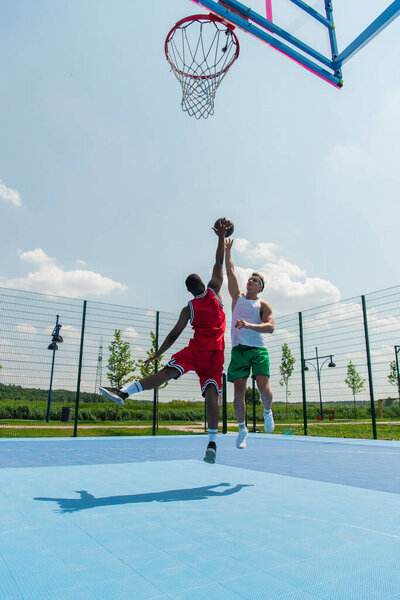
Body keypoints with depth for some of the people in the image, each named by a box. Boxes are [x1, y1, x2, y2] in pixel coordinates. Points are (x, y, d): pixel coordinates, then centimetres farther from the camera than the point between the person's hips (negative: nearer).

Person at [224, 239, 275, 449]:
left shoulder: (263, 305, 8)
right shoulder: (237, 297, 16)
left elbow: (270, 327, -9)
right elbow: (230, 271, 14)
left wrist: (249, 325, -22)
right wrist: (227, 251, 13)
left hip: (258, 349, -2)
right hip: (239, 349, 2)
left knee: (263, 387, -15)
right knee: (239, 391, -4)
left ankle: (267, 412, 18)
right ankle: (242, 428, 13)